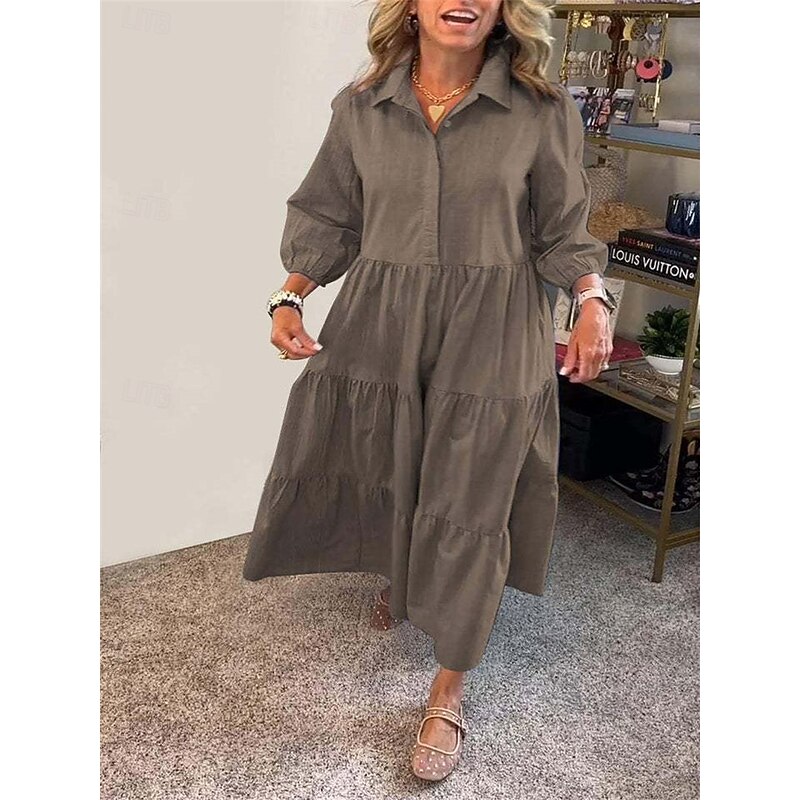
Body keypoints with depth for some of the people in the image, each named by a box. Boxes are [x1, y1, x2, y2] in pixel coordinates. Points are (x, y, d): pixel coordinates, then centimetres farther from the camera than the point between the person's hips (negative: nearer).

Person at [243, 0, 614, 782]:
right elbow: (329, 217, 7)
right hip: (379, 326, 2)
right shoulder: (360, 107, 0)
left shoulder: (543, 112, -5)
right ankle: (400, 577, 52)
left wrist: (592, 299, -15)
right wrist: (289, 298, -6)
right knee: (382, 474, 16)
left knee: (468, 504, 2)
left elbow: (562, 229, 2)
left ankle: (448, 689, 20)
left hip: (491, 338, -2)